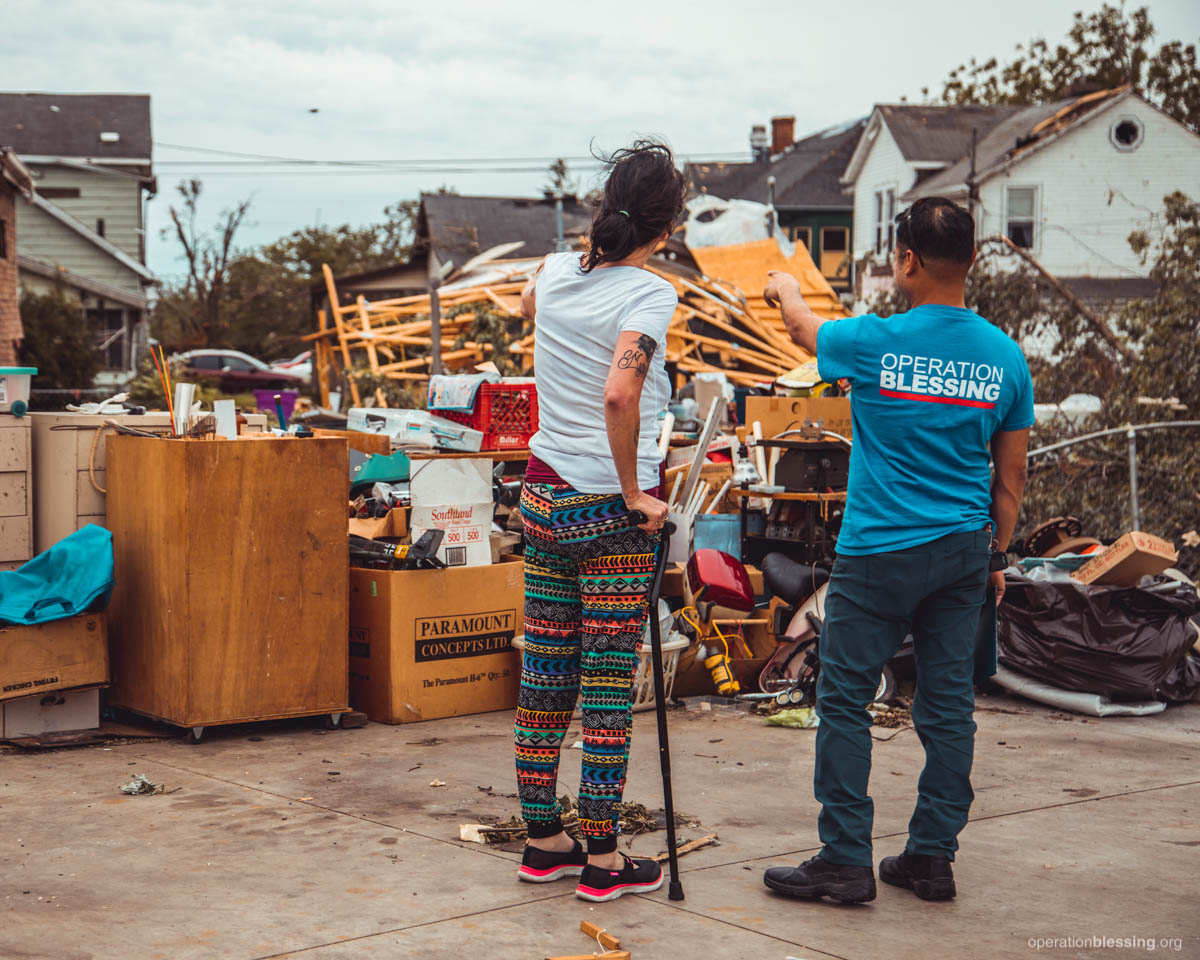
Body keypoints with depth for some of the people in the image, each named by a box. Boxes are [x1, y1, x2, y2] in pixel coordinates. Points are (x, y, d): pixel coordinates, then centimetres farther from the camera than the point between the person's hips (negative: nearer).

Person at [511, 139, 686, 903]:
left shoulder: (555, 273, 5)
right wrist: (634, 492, -17)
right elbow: (619, 395, -28)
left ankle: (544, 840, 22)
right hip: (612, 510, -6)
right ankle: (602, 858, 7)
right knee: (610, 685, 1)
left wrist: (592, 244, 36)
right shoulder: (649, 293, -13)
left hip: (544, 496, 6)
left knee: (545, 679, 13)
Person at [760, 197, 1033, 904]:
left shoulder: (875, 342, -11)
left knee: (845, 701, 3)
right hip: (965, 552, 5)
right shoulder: (1005, 356, 0)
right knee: (949, 707, 10)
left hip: (880, 553, -5)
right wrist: (998, 557, 18)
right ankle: (933, 859, 16)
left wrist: (786, 290, 35)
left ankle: (846, 861, 4)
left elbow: (808, 331, 13)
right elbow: (1012, 475, 7)